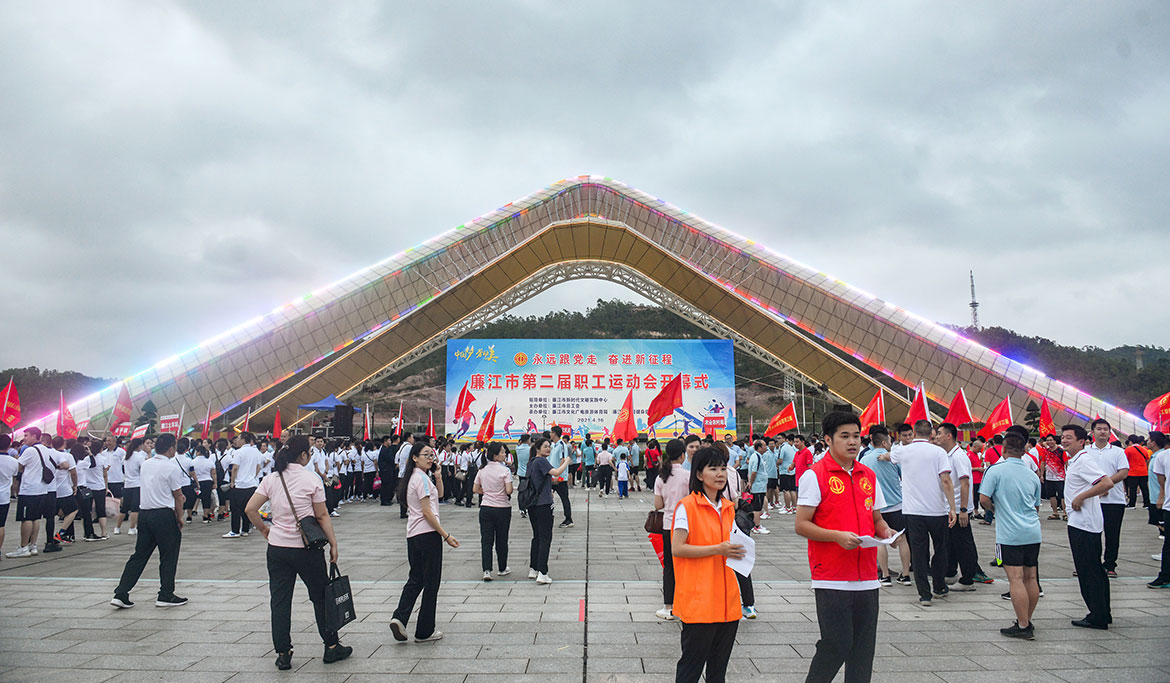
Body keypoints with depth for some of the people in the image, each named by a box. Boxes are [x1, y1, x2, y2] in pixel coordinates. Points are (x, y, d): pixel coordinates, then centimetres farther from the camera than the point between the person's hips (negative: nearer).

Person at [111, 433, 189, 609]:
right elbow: (178, 497, -7)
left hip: (144, 513, 7)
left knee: (139, 555, 12)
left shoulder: (145, 465, 10)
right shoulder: (172, 468, -11)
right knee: (168, 557, 5)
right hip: (164, 515, -7)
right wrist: (180, 518, 6)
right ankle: (166, 596, 10)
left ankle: (121, 594, 7)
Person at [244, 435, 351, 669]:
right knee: (321, 596, 11)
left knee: (279, 600, 9)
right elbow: (322, 516, -7)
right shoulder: (311, 479, -9)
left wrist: (264, 529, 14)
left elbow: (250, 509, -1)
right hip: (306, 549, -3)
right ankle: (331, 647, 19)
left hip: (277, 548, 4)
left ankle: (283, 654, 13)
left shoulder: (271, 479, 2)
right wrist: (333, 543, 0)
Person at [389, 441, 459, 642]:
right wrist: (446, 535, -14)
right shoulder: (421, 478, -14)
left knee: (415, 579, 15)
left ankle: (399, 617, -3)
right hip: (427, 533, -9)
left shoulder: (412, 476, 14)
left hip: (412, 535, 9)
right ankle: (425, 631, 10)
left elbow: (440, 494, 22)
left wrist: (438, 476, 6)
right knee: (431, 582, 2)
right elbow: (427, 512, -17)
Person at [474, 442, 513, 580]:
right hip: (502, 508, -3)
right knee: (501, 540, 11)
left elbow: (476, 489, 7)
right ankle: (502, 569, 23)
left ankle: (487, 570, -6)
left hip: (485, 508, 3)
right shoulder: (504, 470, -12)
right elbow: (509, 491, -17)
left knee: (486, 540, 4)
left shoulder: (482, 470, 3)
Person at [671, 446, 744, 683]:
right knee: (692, 663, 0)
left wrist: (734, 551, 3)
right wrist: (717, 549, -18)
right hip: (698, 599, -7)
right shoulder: (687, 506, -10)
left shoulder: (728, 507, 12)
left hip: (727, 599, 7)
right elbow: (677, 549, -15)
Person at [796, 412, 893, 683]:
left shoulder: (869, 476, 13)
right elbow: (801, 525, -9)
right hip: (832, 580, -6)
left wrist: (886, 531, 0)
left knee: (863, 648, 8)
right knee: (836, 645, -6)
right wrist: (837, 536, -21)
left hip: (867, 579, 6)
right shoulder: (814, 475, -6)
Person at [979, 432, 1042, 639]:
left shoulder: (996, 470, -8)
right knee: (1030, 577, 11)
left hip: (1010, 534, -6)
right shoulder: (1032, 475, 10)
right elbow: (1036, 507, 19)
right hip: (1033, 532, 6)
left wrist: (994, 509, 8)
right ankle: (1027, 621, 21)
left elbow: (984, 499, -11)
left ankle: (1023, 626, -6)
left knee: (1016, 578, -6)